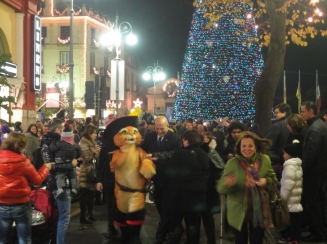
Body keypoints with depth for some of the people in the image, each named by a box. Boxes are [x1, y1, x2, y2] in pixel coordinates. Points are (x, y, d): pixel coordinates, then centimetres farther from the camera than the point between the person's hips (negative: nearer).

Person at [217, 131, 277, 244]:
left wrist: (266, 181, -14)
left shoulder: (265, 160, -4)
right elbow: (220, 188, -13)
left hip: (259, 210, 2)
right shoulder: (232, 163, -11)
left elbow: (273, 178, 9)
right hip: (239, 211, -2)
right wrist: (228, 184, -36)